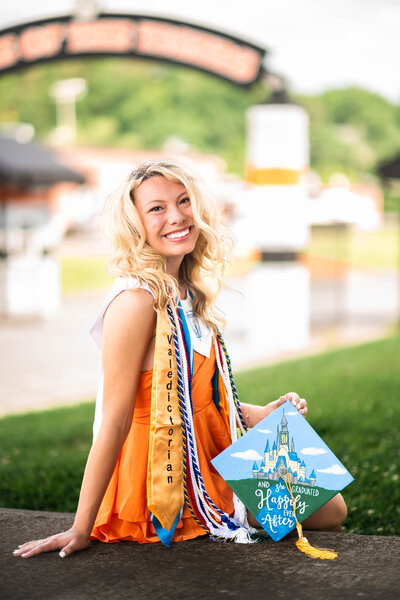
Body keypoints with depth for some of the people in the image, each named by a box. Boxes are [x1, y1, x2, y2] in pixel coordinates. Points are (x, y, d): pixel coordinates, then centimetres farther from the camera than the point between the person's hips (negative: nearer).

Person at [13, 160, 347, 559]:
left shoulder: (188, 294, 4)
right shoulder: (137, 300, -23)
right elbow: (115, 420, -23)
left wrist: (261, 414, 3)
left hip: (208, 459, 8)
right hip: (165, 477, -8)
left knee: (331, 510, 13)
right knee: (323, 514, 0)